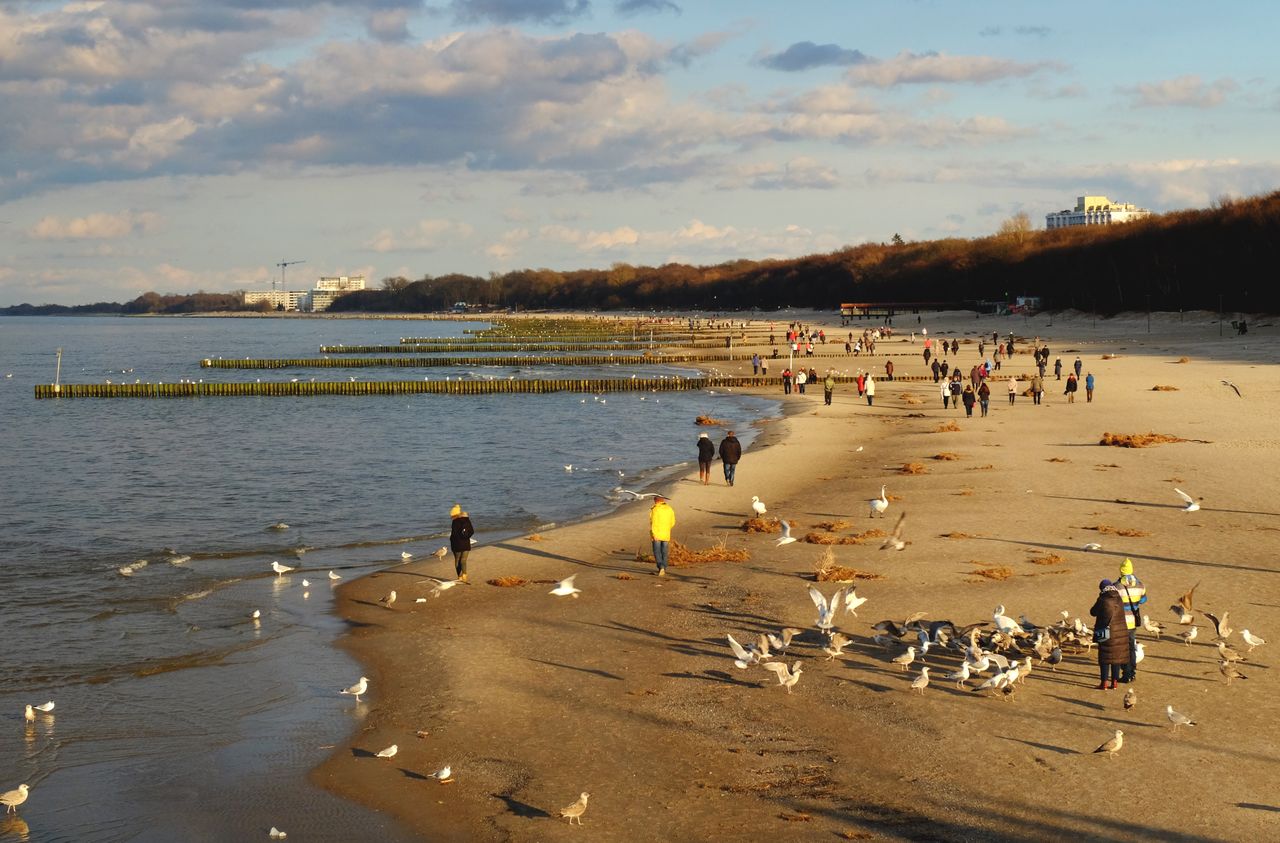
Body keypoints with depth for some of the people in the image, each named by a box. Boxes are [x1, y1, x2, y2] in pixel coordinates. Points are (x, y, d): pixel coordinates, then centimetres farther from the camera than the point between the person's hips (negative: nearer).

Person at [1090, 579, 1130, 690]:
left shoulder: (1103, 600, -13)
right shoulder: (1119, 600, 3)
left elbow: (1093, 612, 0)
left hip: (1108, 634, -5)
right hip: (1121, 633, 5)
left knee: (1105, 659, 2)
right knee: (1117, 658, 11)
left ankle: (1104, 684, 3)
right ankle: (1114, 683, 14)